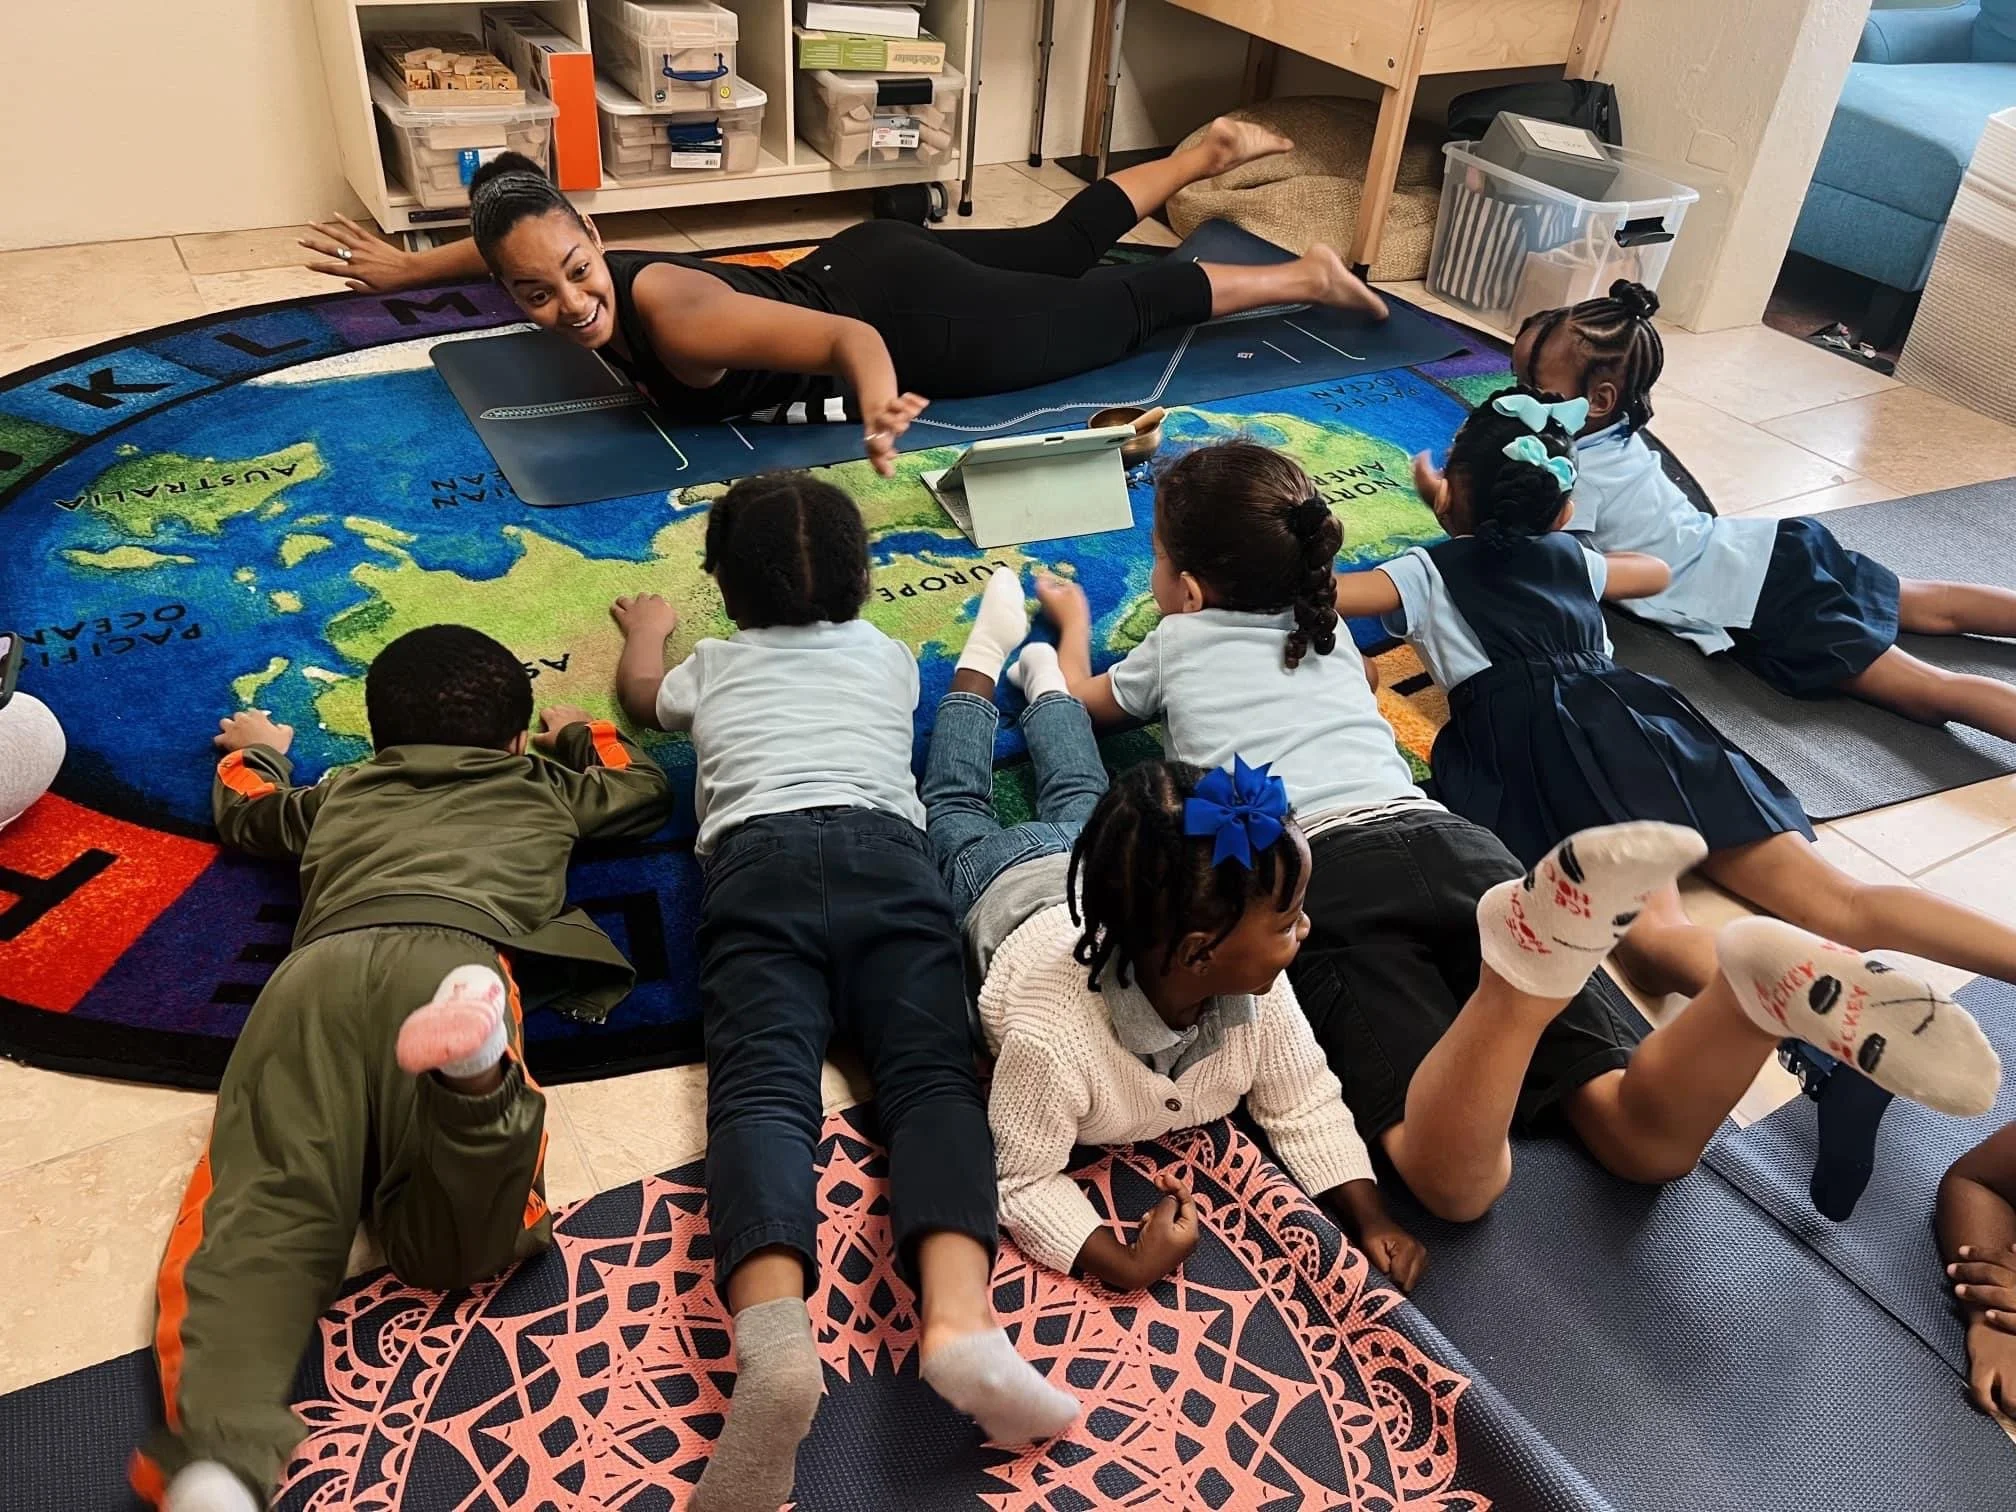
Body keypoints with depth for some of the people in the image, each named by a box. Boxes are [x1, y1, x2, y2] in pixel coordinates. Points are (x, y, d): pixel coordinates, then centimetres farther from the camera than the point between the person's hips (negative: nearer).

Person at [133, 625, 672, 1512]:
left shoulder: (341, 794, 41)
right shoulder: (542, 786, 37)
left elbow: (242, 812, 60)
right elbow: (646, 789, 55)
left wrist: (256, 749, 81)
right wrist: (582, 734, 73)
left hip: (319, 970, 2)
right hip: (455, 955, -2)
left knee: (262, 1206, -12)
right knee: (458, 1241, -17)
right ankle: (473, 1069, -48)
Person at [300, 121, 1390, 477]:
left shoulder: (673, 316, -36)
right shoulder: (589, 283, -12)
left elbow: (856, 341, -47)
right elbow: (516, 242, 14)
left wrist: (875, 407, -67)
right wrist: (406, 269, 19)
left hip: (906, 317, -7)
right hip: (850, 267, 7)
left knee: (1115, 313, 11)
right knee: (1055, 250, 27)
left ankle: (1306, 276, 30)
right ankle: (1204, 153, 47)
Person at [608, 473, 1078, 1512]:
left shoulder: (710, 666, 33)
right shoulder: (888, 656, 34)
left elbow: (640, 695, 56)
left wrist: (644, 631, 76)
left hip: (758, 863, 0)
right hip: (885, 853, 1)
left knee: (760, 1085, -20)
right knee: (932, 1074, -15)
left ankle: (774, 1340, -50)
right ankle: (959, 1318, -45)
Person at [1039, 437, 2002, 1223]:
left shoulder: (1179, 638, 25)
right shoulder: (1324, 628, 35)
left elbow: (1082, 702, 46)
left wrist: (1072, 620, 65)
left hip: (1317, 879, -4)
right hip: (1451, 843, 4)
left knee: (1459, 1184, -23)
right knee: (1650, 1143, -7)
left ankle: (1533, 954, -52)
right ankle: (1755, 985, -37)